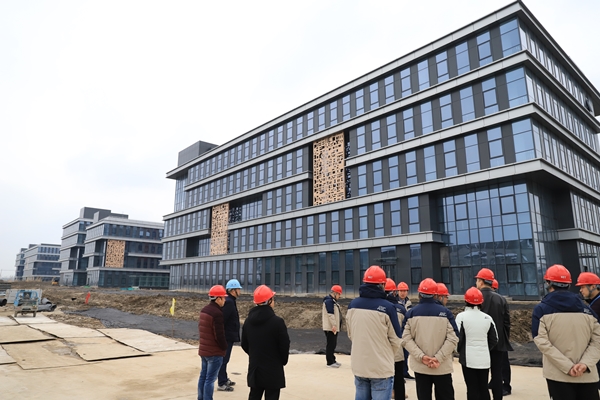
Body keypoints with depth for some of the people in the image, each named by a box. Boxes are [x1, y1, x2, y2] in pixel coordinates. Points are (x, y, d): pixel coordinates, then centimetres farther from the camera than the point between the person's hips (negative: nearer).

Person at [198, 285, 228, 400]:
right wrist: (224, 347, -7)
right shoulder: (217, 313, -22)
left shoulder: (204, 310, 8)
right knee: (210, 379, -2)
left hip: (203, 349, 9)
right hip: (214, 352, -9)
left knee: (203, 376, 17)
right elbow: (219, 335, -22)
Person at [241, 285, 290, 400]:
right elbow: (284, 345, -13)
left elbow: (244, 344, 8)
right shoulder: (277, 321, -18)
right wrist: (282, 361, 6)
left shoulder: (248, 321, 1)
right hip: (273, 370, -6)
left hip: (254, 369, 6)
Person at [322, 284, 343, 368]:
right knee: (331, 344, -6)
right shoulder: (329, 301, -16)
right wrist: (334, 325, -25)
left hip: (333, 327, 11)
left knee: (333, 344, 16)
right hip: (330, 327, -11)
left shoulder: (333, 301, 18)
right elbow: (330, 314, -23)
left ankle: (332, 360, 24)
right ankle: (330, 362, 0)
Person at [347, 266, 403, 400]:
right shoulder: (387, 307, -17)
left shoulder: (352, 305, -3)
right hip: (381, 367, -4)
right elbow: (396, 340, -8)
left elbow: (350, 334, 7)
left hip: (359, 365, 4)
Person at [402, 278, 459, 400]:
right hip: (443, 366, 0)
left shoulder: (411, 313, -3)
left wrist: (421, 356, -12)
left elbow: (406, 339, -8)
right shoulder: (445, 312, -5)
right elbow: (453, 338, -11)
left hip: (420, 366, 1)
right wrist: (439, 358, -13)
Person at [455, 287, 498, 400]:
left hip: (468, 358, -3)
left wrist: (460, 351, 7)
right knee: (484, 388, 15)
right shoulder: (487, 318, 1)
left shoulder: (461, 316, -10)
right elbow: (494, 339, 7)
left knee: (472, 389, 4)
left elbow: (458, 338, -11)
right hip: (484, 359, 4)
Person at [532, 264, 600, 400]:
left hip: (558, 375, -3)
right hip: (588, 375, 3)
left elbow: (542, 342, -13)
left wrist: (568, 367, -14)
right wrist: (585, 363, -10)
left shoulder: (541, 309, -3)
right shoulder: (585, 308, 8)